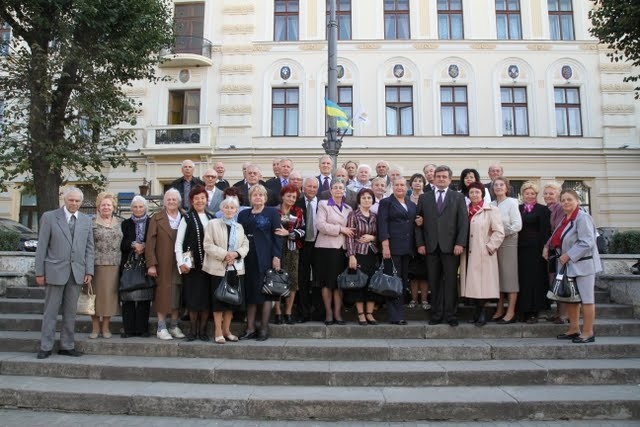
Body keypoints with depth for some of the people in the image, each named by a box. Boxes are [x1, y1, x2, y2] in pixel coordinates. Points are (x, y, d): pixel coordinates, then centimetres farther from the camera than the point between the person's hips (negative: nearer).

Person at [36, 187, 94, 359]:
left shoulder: (86, 220, 9)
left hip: (77, 272, 3)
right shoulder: (49, 217, 0)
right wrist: (39, 272, -4)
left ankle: (67, 346, 17)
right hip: (55, 270, -3)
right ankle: (46, 347, 14)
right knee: (51, 311, 4)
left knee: (70, 311, 8)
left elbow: (89, 248, 8)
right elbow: (42, 246, -1)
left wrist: (89, 271, 1)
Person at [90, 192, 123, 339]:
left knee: (110, 294, 5)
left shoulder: (119, 222, 11)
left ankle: (105, 327, 17)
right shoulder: (92, 223, 2)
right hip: (96, 264, -2)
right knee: (96, 294, 3)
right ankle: (95, 327, 15)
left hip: (114, 265, 2)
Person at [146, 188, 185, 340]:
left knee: (177, 294, 7)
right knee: (163, 293, 0)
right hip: (163, 264, -3)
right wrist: (151, 264, -11)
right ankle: (161, 328, 9)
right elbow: (150, 243, -4)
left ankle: (174, 326, 18)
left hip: (180, 263, 3)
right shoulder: (156, 218, 1)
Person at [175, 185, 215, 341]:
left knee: (207, 297, 4)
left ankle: (202, 329, 15)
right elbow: (178, 242, -2)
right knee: (193, 297, 1)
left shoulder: (212, 218, 11)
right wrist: (181, 263, -10)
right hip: (192, 264, -3)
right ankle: (193, 330, 14)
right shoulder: (187, 218, 0)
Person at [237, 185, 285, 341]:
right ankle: (250, 329, 11)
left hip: (265, 258, -4)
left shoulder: (272, 212, 2)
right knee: (250, 293, 5)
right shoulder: (243, 215, 13)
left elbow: (277, 235, -4)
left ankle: (264, 329, 7)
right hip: (248, 258, 4)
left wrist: (276, 256, -12)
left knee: (265, 292, 0)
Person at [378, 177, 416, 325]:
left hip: (407, 248, 5)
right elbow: (382, 224, -5)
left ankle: (400, 312, 13)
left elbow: (414, 225, 22)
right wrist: (385, 246, -14)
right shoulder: (386, 202, 3)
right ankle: (395, 316, -1)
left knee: (403, 281, 6)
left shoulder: (412, 205, 19)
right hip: (393, 247, -5)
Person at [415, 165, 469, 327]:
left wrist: (460, 243, -9)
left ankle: (450, 315, 10)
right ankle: (436, 314, 13)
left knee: (451, 282, 1)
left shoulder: (458, 197, 8)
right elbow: (419, 222, 8)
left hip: (451, 246, -1)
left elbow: (463, 222, 1)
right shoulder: (424, 198, 11)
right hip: (431, 247, 1)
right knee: (434, 282, 5)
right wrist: (420, 243, -1)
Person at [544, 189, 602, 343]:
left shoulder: (582, 218, -17)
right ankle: (574, 329, 27)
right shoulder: (565, 219, 11)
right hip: (568, 265, 10)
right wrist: (547, 247, 8)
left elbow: (587, 243, -23)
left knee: (586, 298, 0)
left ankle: (588, 332, 9)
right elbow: (556, 237, 24)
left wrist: (568, 255, -21)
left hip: (582, 264, -9)